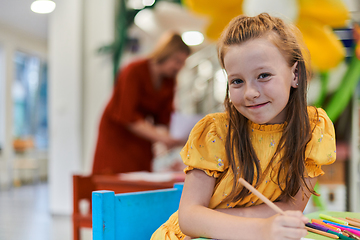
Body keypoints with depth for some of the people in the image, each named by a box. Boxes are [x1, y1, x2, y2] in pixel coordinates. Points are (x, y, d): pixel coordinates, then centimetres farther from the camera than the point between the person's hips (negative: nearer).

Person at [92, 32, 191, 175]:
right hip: (117, 133, -6)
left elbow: (164, 116, 0)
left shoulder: (169, 80, 1)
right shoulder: (134, 72, -18)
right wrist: (158, 136, -33)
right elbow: (126, 115, -25)